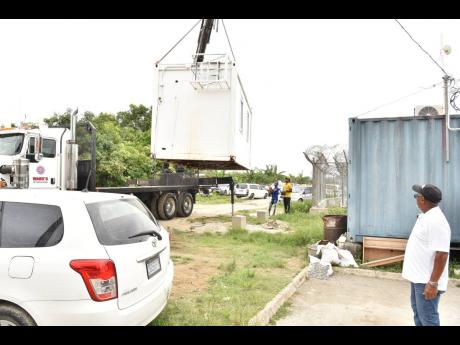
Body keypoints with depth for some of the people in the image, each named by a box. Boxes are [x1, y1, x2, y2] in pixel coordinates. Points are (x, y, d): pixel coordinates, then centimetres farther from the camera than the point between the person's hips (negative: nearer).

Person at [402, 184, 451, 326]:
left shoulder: (436, 221, -24)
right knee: (418, 311, 22)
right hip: (418, 277, 10)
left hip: (427, 281, -10)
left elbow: (442, 254, -27)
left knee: (427, 318, 0)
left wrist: (433, 283, -25)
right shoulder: (425, 216, 9)